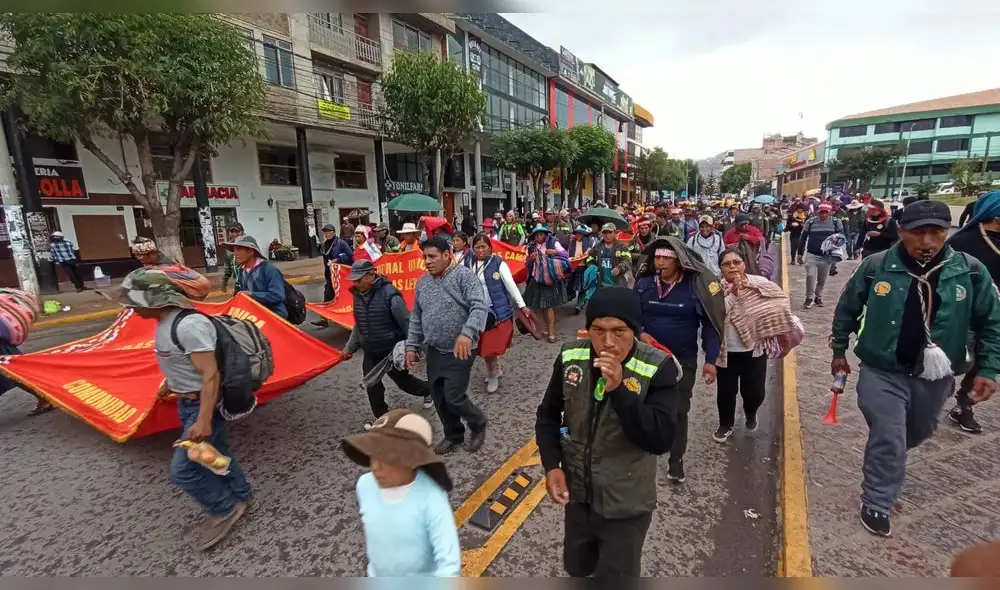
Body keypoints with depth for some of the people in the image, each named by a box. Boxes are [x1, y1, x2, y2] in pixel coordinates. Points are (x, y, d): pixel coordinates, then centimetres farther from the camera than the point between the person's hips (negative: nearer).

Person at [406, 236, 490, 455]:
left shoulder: (463, 275, -13)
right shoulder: (422, 282, 8)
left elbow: (480, 306, -24)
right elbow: (416, 317, 15)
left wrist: (467, 333, -37)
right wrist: (411, 346, 11)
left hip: (460, 351, -7)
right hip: (434, 351, 7)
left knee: (453, 398, -6)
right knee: (439, 398, 13)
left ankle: (478, 423, 24)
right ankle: (453, 435, 35)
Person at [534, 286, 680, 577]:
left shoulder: (658, 368, -22)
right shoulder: (570, 357, -12)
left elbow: (661, 440, -28)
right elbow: (548, 414, 1)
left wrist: (618, 389, -36)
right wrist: (552, 465, -10)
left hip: (626, 504, -4)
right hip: (577, 492, 4)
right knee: (576, 567, 27)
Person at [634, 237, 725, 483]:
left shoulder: (695, 286, -13)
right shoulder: (644, 284, -7)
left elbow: (710, 324, -7)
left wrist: (710, 360, -11)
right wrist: (640, 334, -16)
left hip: (683, 360, -2)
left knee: (679, 410, 11)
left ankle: (676, 459, 30)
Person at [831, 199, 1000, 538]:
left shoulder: (970, 272, -9)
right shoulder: (875, 267, -14)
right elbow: (847, 310, 0)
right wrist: (839, 351, 5)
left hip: (935, 375, 4)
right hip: (882, 371, -3)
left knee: (918, 433, 24)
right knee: (888, 438, -2)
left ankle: (882, 468, 54)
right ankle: (876, 504, 16)